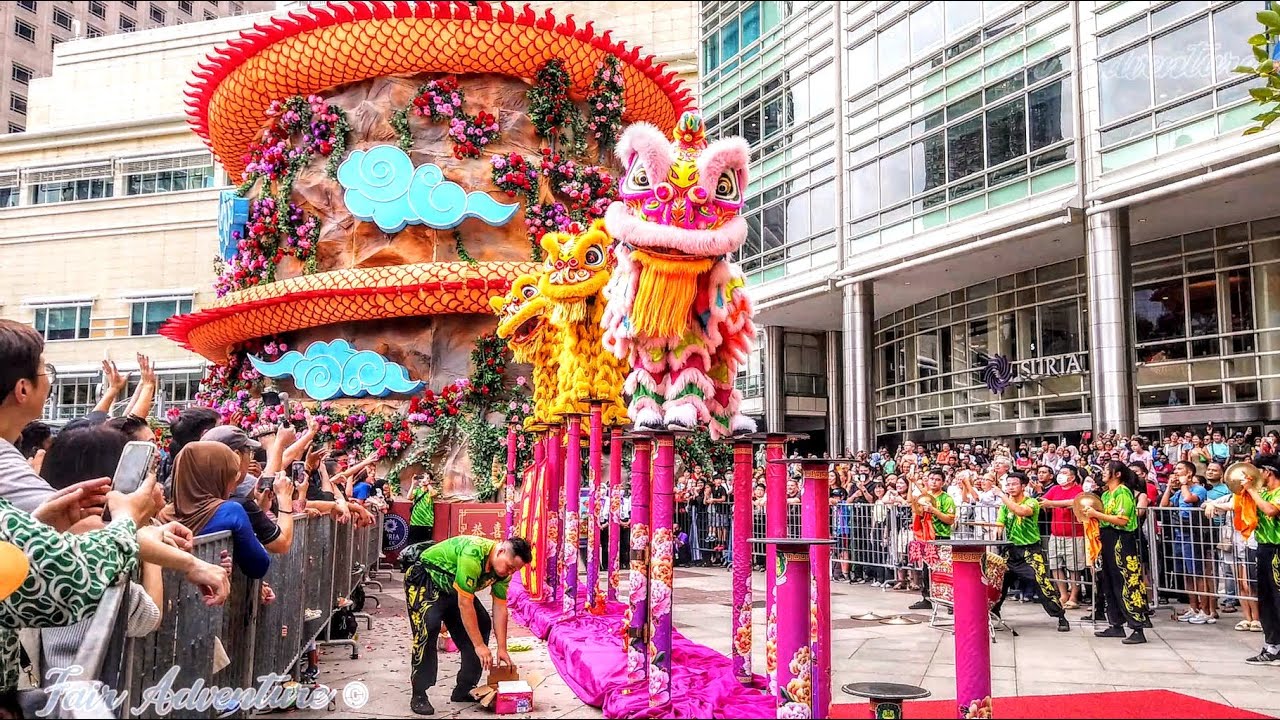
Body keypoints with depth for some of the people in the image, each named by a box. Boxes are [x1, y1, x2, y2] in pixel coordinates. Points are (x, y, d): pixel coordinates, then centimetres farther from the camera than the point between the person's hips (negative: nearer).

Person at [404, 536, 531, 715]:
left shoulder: (503, 568, -12)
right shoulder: (473, 554, -37)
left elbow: (500, 608, -5)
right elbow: (465, 604, -34)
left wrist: (502, 648, -8)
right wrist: (479, 645, -29)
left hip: (452, 587, 8)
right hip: (425, 578, -8)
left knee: (481, 624, 0)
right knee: (429, 626, -27)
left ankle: (464, 690, 10)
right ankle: (419, 695, -17)